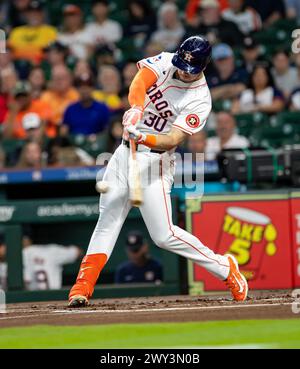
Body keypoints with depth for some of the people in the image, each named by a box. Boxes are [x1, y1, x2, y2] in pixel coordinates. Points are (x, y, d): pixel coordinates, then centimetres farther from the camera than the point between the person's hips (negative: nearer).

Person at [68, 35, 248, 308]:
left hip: (154, 160, -5)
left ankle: (225, 267, 6)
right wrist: (137, 108, -41)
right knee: (107, 221, 3)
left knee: (164, 236, -9)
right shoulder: (164, 62, -2)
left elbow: (172, 140, -24)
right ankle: (83, 286, 3)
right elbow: (139, 83, -21)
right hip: (125, 153, 5)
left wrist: (144, 138, -42)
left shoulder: (199, 100, -15)